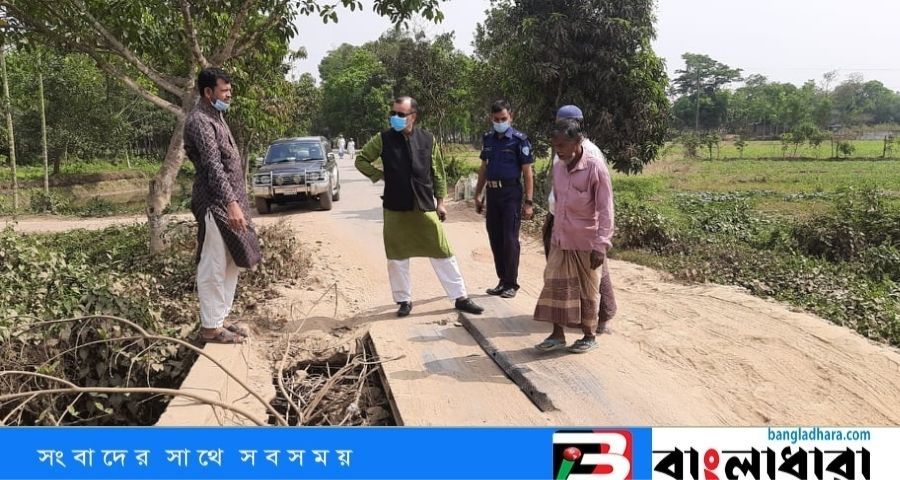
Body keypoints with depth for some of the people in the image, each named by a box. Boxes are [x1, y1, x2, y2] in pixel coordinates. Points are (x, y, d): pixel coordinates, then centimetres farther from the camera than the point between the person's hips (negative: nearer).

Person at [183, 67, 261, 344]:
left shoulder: (215, 116, 16)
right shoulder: (199, 121, -15)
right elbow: (213, 165, -25)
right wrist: (231, 203, -33)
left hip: (228, 202, 10)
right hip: (215, 205, -10)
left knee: (231, 263, 15)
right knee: (213, 267, -2)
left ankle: (220, 318, 25)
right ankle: (210, 327, 7)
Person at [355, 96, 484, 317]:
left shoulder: (427, 140, 0)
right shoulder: (383, 140, -2)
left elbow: (438, 173, 6)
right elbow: (361, 160, 10)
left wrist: (440, 202, 4)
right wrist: (380, 175, -1)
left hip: (426, 207, 0)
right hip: (395, 208, 0)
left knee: (443, 252, 3)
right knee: (397, 256, 7)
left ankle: (460, 297, 13)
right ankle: (404, 300, 22)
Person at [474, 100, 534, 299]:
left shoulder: (519, 140, -7)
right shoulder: (488, 139, 10)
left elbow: (527, 172, -8)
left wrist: (529, 202, -13)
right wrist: (478, 194, 13)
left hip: (511, 194, -6)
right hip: (492, 193, 6)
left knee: (509, 239, -3)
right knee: (495, 239, 9)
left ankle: (511, 283, 7)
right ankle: (502, 280, 20)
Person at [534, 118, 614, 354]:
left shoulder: (595, 167, -16)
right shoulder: (558, 167, 3)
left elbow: (605, 209, -16)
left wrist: (601, 245, -19)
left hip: (586, 242, -5)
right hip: (560, 240, 6)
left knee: (587, 290, 9)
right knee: (555, 286, 7)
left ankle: (589, 336, 24)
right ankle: (557, 334, 19)